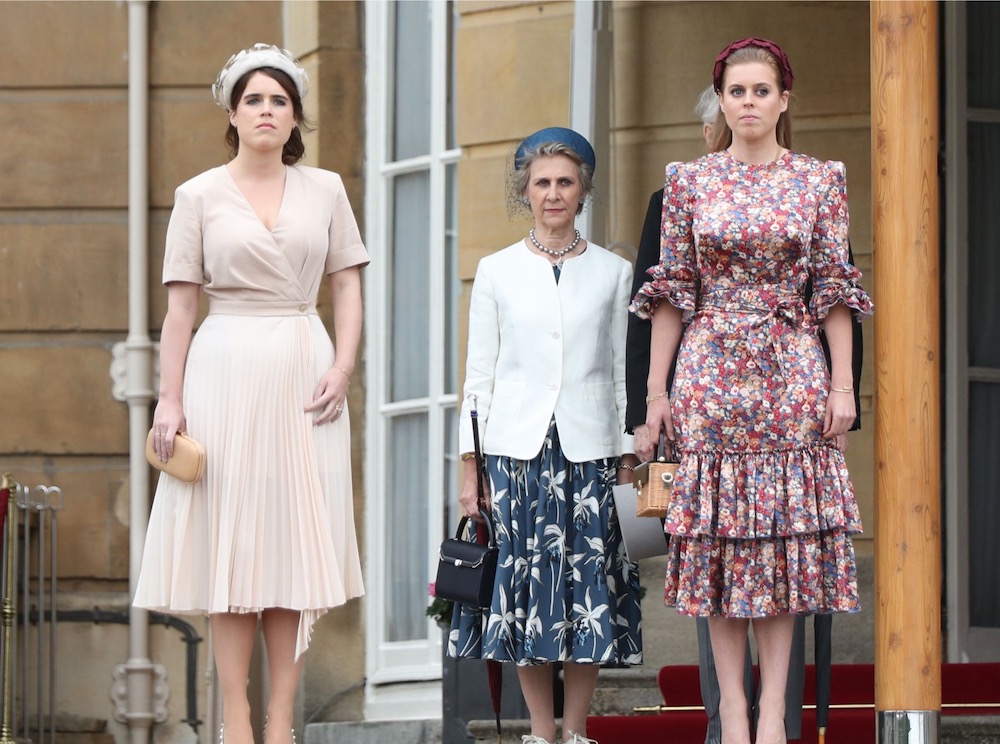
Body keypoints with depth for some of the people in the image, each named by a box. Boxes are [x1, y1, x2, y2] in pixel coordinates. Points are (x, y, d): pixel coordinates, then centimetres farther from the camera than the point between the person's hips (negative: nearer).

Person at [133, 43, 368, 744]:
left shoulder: (325, 189, 9)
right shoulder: (200, 195, 3)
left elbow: (348, 287, 10)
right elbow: (180, 304, 2)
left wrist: (343, 366, -5)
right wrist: (170, 399, -5)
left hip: (304, 376, 2)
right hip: (226, 370, -2)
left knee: (294, 544, 1)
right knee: (230, 541, -2)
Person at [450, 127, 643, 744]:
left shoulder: (613, 273, 8)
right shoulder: (497, 272, 7)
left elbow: (623, 373, 10)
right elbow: (479, 375, 8)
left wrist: (628, 460, 4)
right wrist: (471, 466, 3)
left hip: (589, 447, 0)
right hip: (517, 446, 0)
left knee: (588, 582, -3)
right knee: (526, 581, -2)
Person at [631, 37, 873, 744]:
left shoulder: (820, 181, 4)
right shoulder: (689, 181, 4)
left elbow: (834, 289, 3)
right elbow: (673, 290, 5)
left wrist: (842, 386, -3)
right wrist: (657, 389, 2)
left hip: (792, 372, 0)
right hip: (711, 369, 0)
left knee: (785, 526, -1)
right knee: (720, 528, 0)